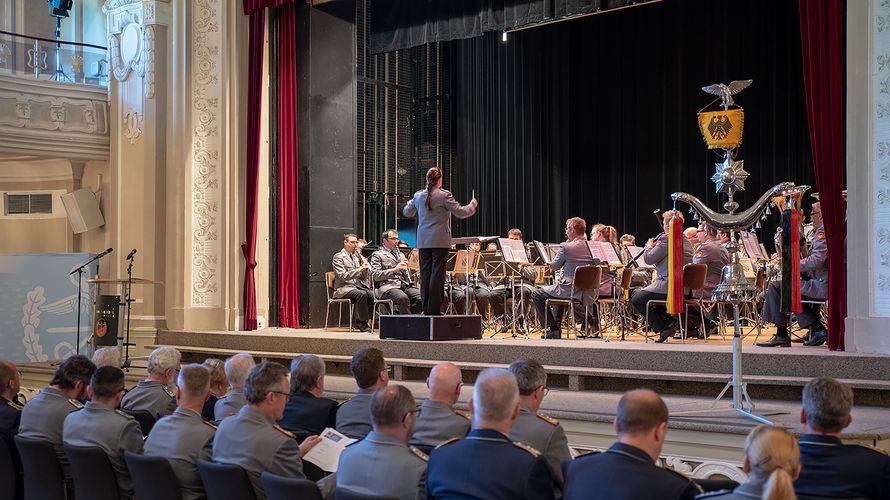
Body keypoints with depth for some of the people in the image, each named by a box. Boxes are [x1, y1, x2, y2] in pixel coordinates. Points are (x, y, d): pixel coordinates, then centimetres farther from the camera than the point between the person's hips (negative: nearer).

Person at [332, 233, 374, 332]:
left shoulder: (356, 256, 20)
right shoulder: (338, 257, -2)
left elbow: (364, 276, 17)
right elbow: (342, 276, -16)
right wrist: (359, 269, -21)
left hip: (357, 286, 7)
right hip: (343, 288, -7)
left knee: (373, 294, -22)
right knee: (362, 294, -33)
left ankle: (358, 321, -7)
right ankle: (363, 324, -23)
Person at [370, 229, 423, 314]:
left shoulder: (400, 254, 30)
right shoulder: (377, 255, 9)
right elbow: (375, 275, -5)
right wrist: (394, 269, -13)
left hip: (404, 285, 6)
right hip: (388, 286, -6)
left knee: (421, 297, -23)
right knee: (403, 298, -37)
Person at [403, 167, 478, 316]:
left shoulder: (418, 196, 5)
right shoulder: (444, 195, -9)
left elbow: (406, 212, 19)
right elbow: (460, 213, -8)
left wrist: (412, 202, 39)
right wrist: (472, 205, 11)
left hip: (423, 241, 5)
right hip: (440, 240, -4)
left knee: (425, 274, 8)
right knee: (437, 274, -2)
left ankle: (426, 308, 10)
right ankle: (434, 309, -4)